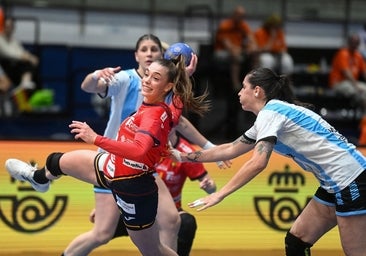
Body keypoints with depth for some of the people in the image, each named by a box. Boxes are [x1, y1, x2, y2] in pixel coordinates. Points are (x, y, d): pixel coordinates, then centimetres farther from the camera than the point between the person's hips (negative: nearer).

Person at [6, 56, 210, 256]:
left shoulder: (155, 114, -30)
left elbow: (139, 150, -47)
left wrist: (96, 139, -44)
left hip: (132, 188, -10)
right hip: (113, 168, 10)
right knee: (57, 162, 30)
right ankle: (40, 178, 67)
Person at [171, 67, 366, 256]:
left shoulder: (270, 112, -12)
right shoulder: (266, 119, 17)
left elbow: (258, 163, -24)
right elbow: (230, 149, 26)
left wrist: (219, 195, -21)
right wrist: (185, 157, 28)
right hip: (336, 183, 10)